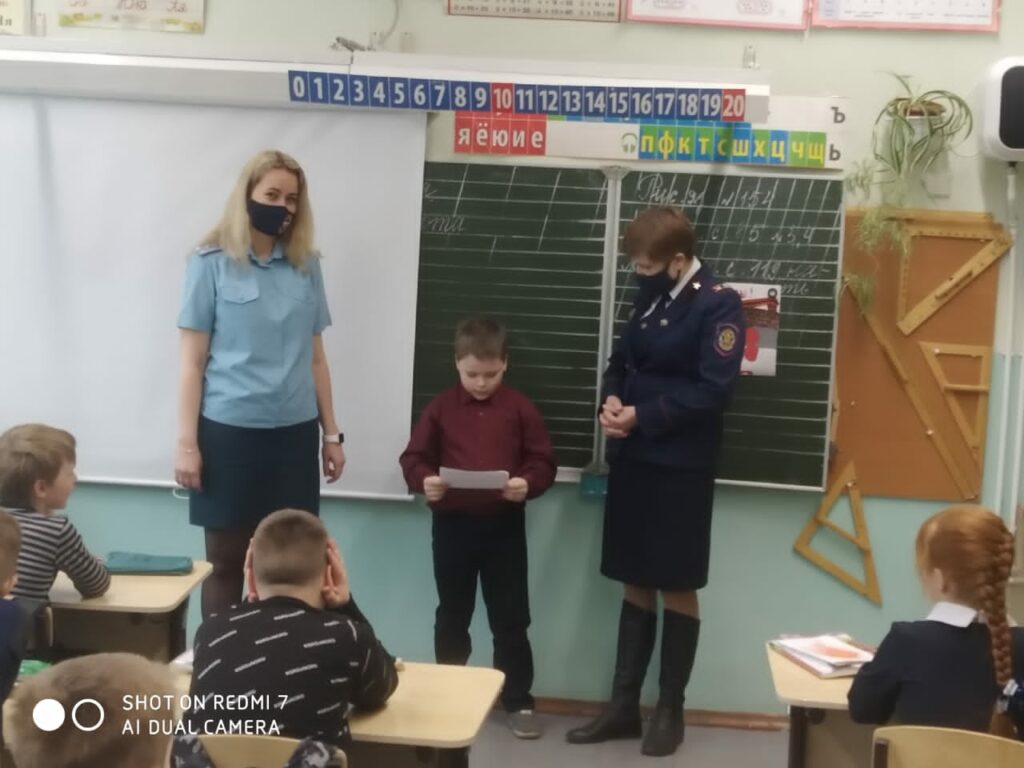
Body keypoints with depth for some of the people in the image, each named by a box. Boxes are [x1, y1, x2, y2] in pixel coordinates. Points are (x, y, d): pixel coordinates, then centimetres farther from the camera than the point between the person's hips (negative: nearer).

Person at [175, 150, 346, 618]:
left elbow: (315, 358, 12)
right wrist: (187, 442, -6)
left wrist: (331, 433, 11)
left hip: (295, 432, 3)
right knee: (226, 559, 7)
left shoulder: (306, 265, 9)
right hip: (229, 431, -3)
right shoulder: (212, 263, -2)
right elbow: (193, 361, -2)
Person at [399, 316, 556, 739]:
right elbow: (414, 457, 1)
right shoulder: (441, 407, 0)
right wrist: (423, 481, -20)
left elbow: (543, 461, -1)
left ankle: (518, 700, 17)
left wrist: (528, 483, -21)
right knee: (452, 615, 14)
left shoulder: (520, 408, -2)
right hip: (452, 524, 1)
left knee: (511, 618, 6)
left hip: (505, 525, -1)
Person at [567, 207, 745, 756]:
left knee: (676, 588, 5)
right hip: (633, 458, 7)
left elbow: (713, 390, -18)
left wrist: (642, 415, -18)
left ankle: (670, 710, 18)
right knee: (636, 584, 12)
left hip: (680, 468, -7)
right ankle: (623, 705, 21)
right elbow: (621, 359, 17)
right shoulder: (651, 299, 11)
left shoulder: (718, 305, -11)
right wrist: (612, 399, -4)